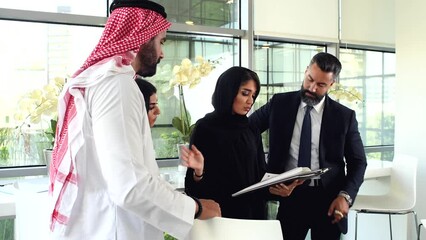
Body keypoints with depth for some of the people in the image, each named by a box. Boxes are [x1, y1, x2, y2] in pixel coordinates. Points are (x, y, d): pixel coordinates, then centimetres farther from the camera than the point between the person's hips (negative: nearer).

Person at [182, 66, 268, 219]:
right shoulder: (205, 128, -11)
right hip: (218, 214, -5)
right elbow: (195, 188, -11)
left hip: (252, 212, 5)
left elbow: (260, 173, 7)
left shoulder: (251, 130, 4)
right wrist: (198, 171, -31)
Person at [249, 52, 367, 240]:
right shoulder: (280, 103, 2)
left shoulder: (344, 116, 1)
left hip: (328, 199, 0)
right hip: (288, 196, 0)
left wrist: (346, 195, -10)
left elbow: (358, 161, 6)